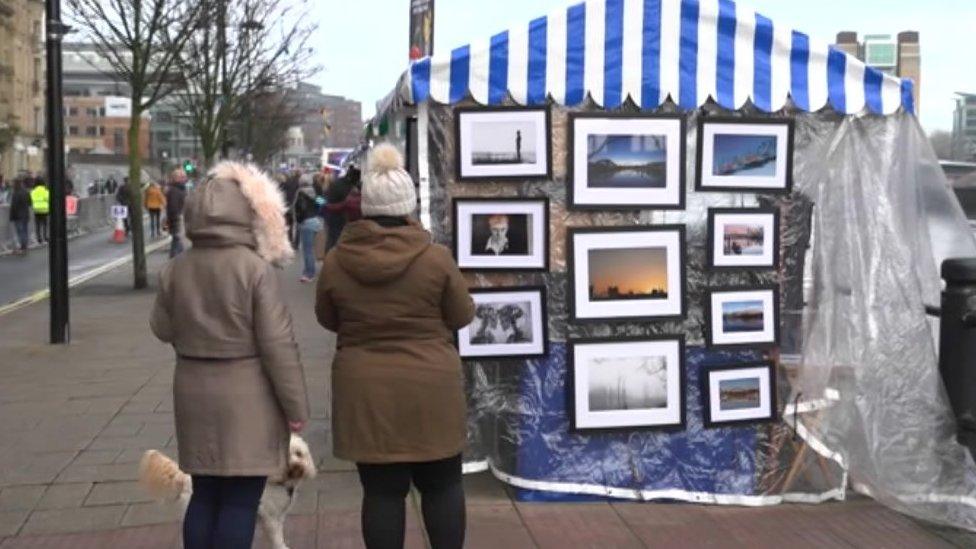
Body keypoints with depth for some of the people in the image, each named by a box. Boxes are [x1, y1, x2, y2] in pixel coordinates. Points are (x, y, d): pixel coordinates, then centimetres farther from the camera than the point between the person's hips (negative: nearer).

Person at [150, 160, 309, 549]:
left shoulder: (176, 269, 0)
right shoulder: (255, 268, -15)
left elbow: (163, 329, 10)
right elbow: (277, 343, -15)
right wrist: (295, 405, -8)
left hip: (193, 392, 5)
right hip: (246, 396, -5)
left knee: (204, 494, 17)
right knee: (240, 501, 3)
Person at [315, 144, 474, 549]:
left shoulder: (336, 261, -5)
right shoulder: (436, 258, -11)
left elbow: (327, 320, 9)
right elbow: (463, 316, 1)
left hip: (365, 390, 1)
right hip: (429, 386, -1)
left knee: (381, 490, 9)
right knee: (442, 485, 13)